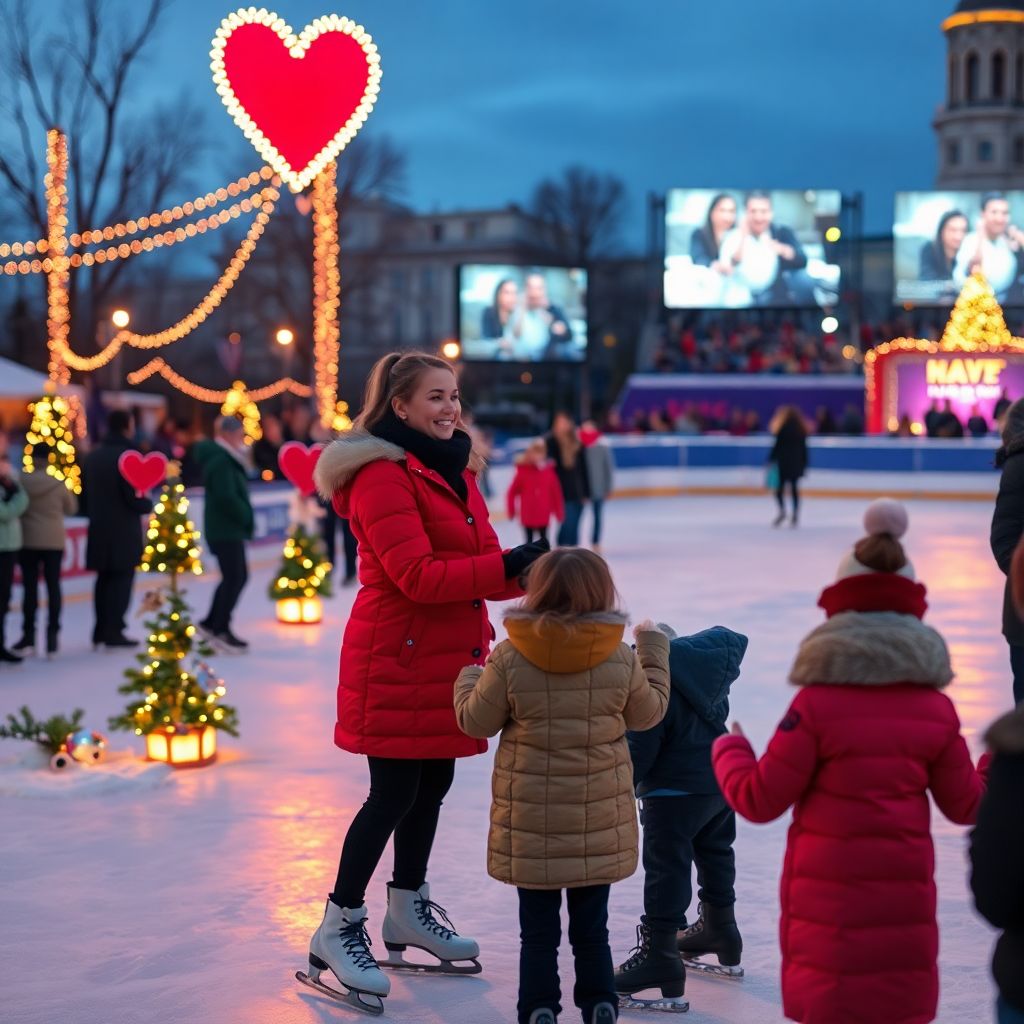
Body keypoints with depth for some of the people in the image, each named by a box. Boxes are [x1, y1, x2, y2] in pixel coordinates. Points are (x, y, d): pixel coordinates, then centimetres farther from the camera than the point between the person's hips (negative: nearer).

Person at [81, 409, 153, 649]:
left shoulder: (92, 456, 8)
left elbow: (85, 494, 11)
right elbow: (134, 497, -17)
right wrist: (148, 504, 2)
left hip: (99, 529, 7)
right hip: (124, 530, -7)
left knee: (104, 579, 15)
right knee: (121, 580, 0)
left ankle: (101, 630, 18)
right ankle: (113, 632, -2)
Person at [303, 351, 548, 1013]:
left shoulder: (454, 470, 13)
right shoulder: (383, 476, -16)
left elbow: (480, 563, 11)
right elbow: (416, 575, -23)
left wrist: (526, 571, -9)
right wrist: (504, 568, -28)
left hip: (448, 656, 9)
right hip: (397, 659, -9)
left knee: (434, 784, 17)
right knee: (394, 793, -4)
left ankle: (409, 910, 34)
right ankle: (339, 928, 9)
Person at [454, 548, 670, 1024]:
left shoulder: (509, 658, -12)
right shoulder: (620, 658, -8)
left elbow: (475, 721, -1)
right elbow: (647, 711, 9)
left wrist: (467, 679, 20)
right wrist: (654, 651, 23)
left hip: (531, 823, -1)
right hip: (598, 824, 2)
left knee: (538, 931, 9)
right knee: (591, 929, 15)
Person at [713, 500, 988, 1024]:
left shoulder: (817, 705, -12)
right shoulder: (935, 709, -1)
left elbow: (759, 800, -9)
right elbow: (967, 806, 7)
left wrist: (729, 750, 11)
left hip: (828, 891, -3)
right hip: (904, 889, 3)